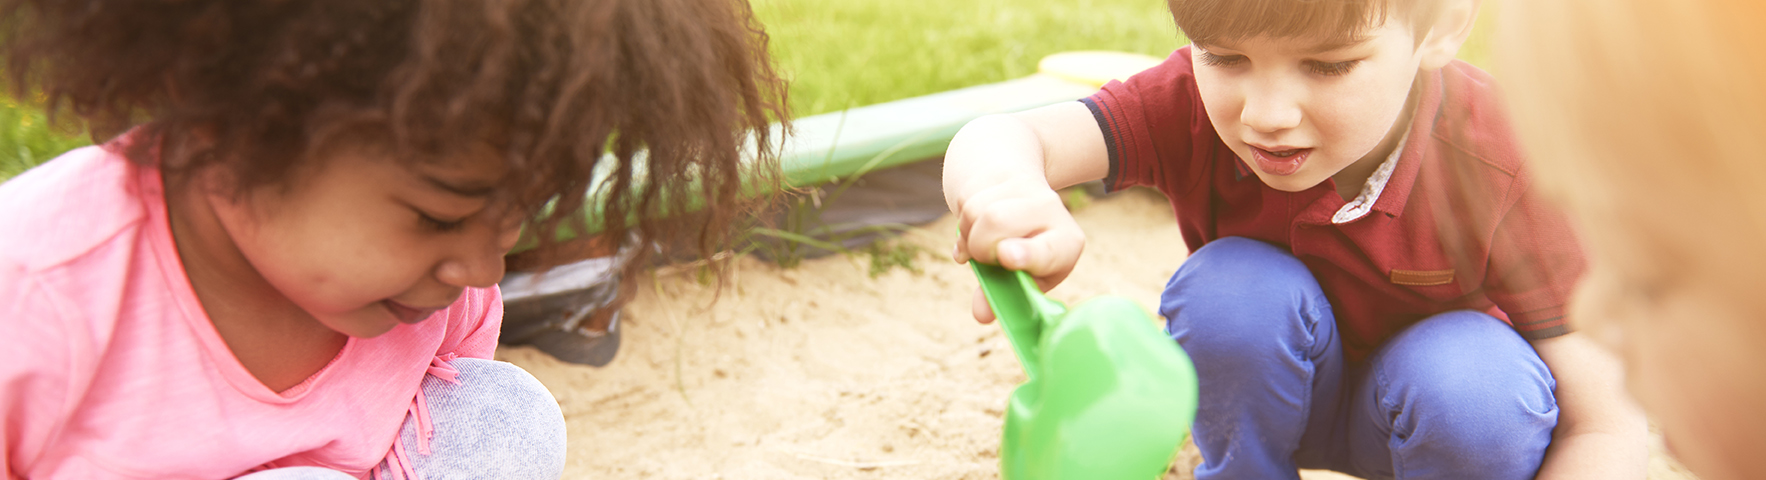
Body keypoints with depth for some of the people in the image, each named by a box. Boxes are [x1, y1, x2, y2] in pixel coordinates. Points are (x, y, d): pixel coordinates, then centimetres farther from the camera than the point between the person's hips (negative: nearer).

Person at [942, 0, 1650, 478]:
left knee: (1479, 385, -35)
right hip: (1271, 393, 2)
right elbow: (999, 138, -42)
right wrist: (1003, 183, -67)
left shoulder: (1500, 168, -31)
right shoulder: (1193, 105, -26)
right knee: (1230, 288, -30)